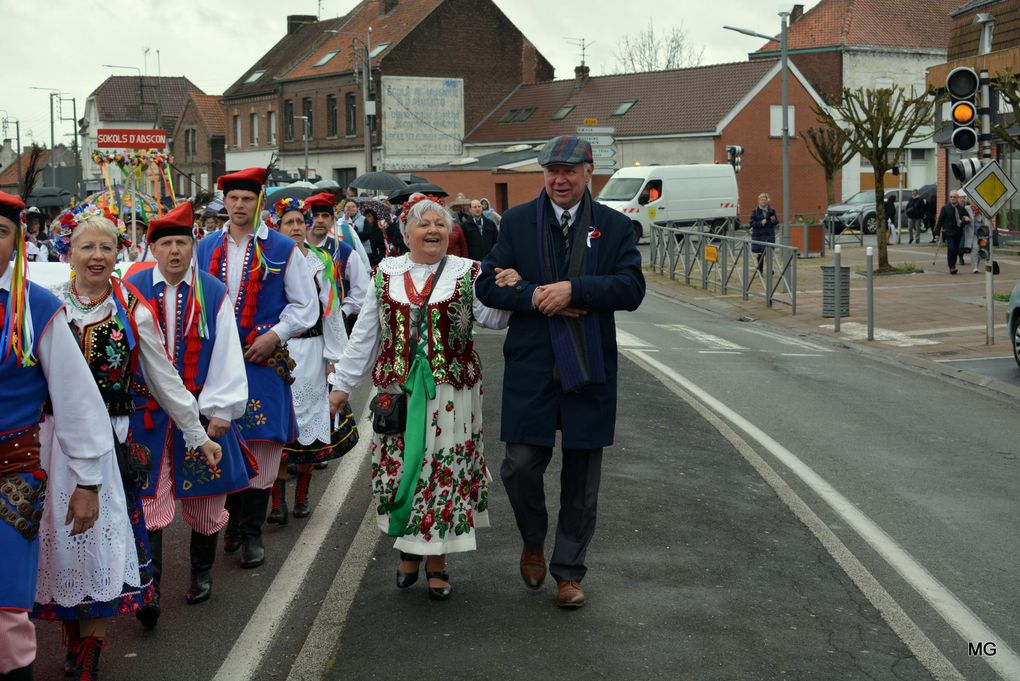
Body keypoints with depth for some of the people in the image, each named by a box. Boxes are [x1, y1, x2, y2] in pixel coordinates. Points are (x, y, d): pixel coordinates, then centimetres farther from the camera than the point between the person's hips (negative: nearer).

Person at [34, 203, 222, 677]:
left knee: (103, 541, -3)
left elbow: (163, 380, 8)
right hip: (54, 441, 1)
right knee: (60, 540, 4)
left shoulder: (134, 312, 3)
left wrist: (198, 435, 10)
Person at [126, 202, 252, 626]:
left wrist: (221, 410, -6)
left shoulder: (213, 292, 0)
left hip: (200, 412, 1)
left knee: (204, 500, 12)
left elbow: (227, 354, -2)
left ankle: (202, 572, 32)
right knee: (148, 500, -4)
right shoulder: (132, 291, -1)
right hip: (147, 413, -1)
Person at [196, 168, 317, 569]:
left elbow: (306, 305, 3)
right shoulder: (205, 249, 10)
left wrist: (275, 335, -9)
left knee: (259, 447, -2)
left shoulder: (282, 249, 2)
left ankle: (251, 532, 9)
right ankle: (234, 521, 22)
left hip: (263, 362, -2)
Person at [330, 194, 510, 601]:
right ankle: (408, 546, 25)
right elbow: (365, 334, 10)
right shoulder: (387, 273, 8)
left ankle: (436, 560, 13)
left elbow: (491, 317, -10)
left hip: (450, 390, -1)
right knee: (399, 468, 4)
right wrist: (343, 384, 10)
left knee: (444, 471, 1)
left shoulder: (466, 273, 3)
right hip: (396, 387, 2)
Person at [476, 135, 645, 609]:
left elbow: (631, 289, -7)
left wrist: (573, 290, -18)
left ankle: (568, 571, 23)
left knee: (581, 476, 8)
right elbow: (488, 286, -1)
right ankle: (533, 541, 27)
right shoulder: (517, 222, 5)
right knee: (521, 466, -3)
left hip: (590, 369, 0)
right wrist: (536, 297, -16)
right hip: (531, 367, 0)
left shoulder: (615, 226, 3)